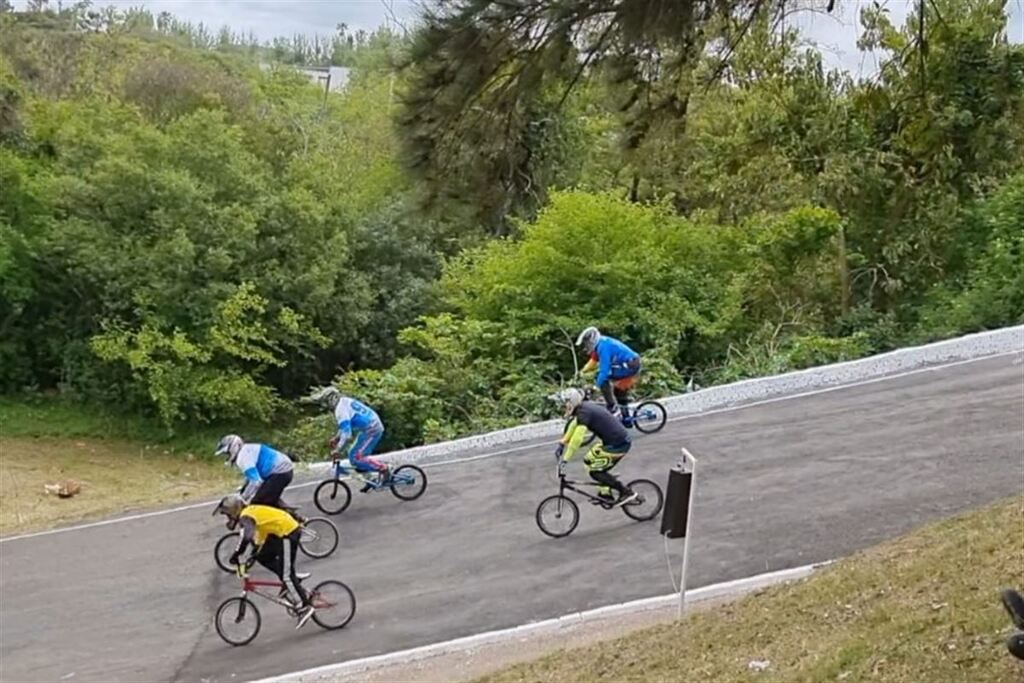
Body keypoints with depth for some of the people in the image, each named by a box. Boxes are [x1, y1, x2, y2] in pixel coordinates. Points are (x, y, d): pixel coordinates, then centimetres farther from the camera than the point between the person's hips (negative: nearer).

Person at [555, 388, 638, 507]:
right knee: (589, 460, 17)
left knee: (594, 471, -1)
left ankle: (626, 492, -1)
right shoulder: (585, 407, 10)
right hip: (622, 442, 9)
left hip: (616, 445, -9)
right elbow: (573, 426, 24)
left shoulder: (584, 413, -18)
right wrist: (562, 444, 24)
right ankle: (605, 493, 21)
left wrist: (565, 459, -20)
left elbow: (577, 439, -23)